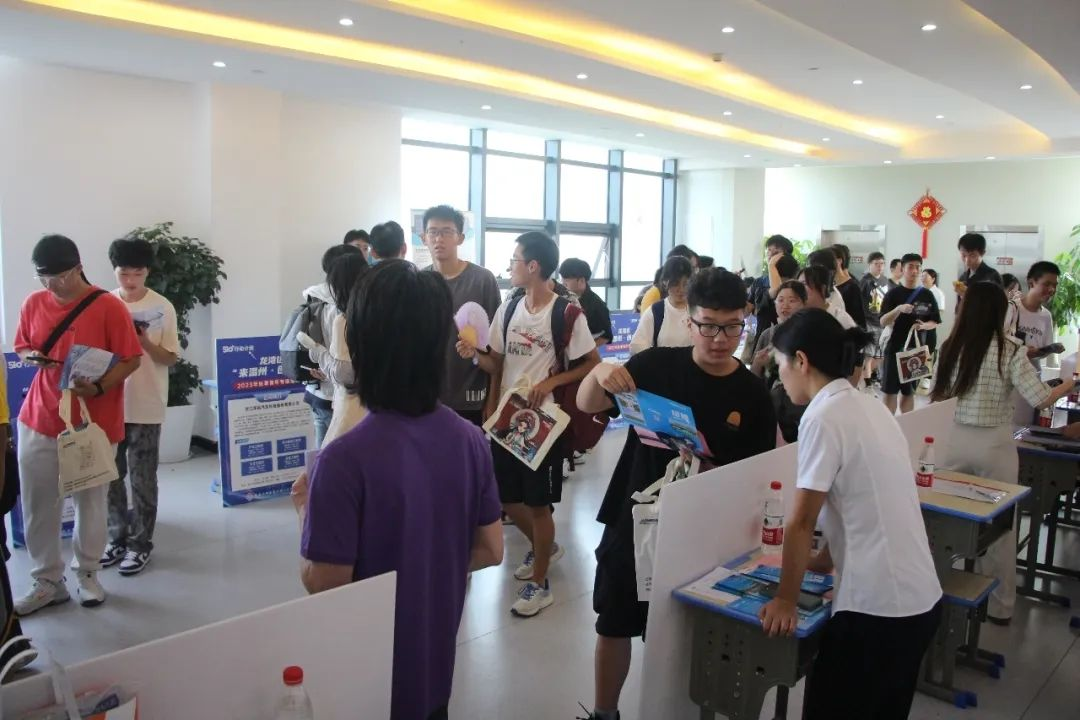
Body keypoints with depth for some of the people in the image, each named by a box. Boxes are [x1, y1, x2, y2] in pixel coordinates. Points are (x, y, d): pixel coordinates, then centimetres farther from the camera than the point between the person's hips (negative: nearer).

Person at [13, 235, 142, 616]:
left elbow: (131, 359, -8)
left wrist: (98, 388, -23)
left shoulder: (109, 306, -10)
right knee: (36, 503, 6)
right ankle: (47, 581, 20)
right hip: (39, 419, 4)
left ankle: (88, 575, 25)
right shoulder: (33, 304, 4)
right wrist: (32, 356, -7)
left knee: (91, 501, 8)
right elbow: (22, 347, 17)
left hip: (93, 422, -4)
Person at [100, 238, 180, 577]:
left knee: (142, 479, 4)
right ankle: (117, 537, 26)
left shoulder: (162, 308, -6)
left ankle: (140, 543, 15)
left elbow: (171, 358, -4)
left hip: (146, 405, -3)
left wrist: (146, 342, -21)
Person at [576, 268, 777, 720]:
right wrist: (599, 373, -29)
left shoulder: (753, 395, -7)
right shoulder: (657, 364, -8)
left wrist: (708, 465, -24)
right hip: (634, 519, 1)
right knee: (614, 625, 14)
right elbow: (587, 406, -7)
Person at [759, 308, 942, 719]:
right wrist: (824, 561, 25)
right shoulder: (869, 407, 9)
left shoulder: (823, 417, -16)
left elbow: (801, 522, -13)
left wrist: (785, 600, -3)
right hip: (920, 600, 8)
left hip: (877, 606, -8)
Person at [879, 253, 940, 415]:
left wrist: (923, 326, -13)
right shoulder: (894, 293, -3)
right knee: (890, 391, -1)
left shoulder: (927, 295, 5)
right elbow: (883, 322, -9)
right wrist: (898, 309, -25)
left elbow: (935, 322, 9)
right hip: (895, 348, -2)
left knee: (909, 392, 12)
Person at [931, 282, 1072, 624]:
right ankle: (999, 606, 20)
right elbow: (1040, 399, -12)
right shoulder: (1010, 350, -12)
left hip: (959, 440, 3)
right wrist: (1070, 384, 6)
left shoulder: (952, 347, -2)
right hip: (995, 444, -3)